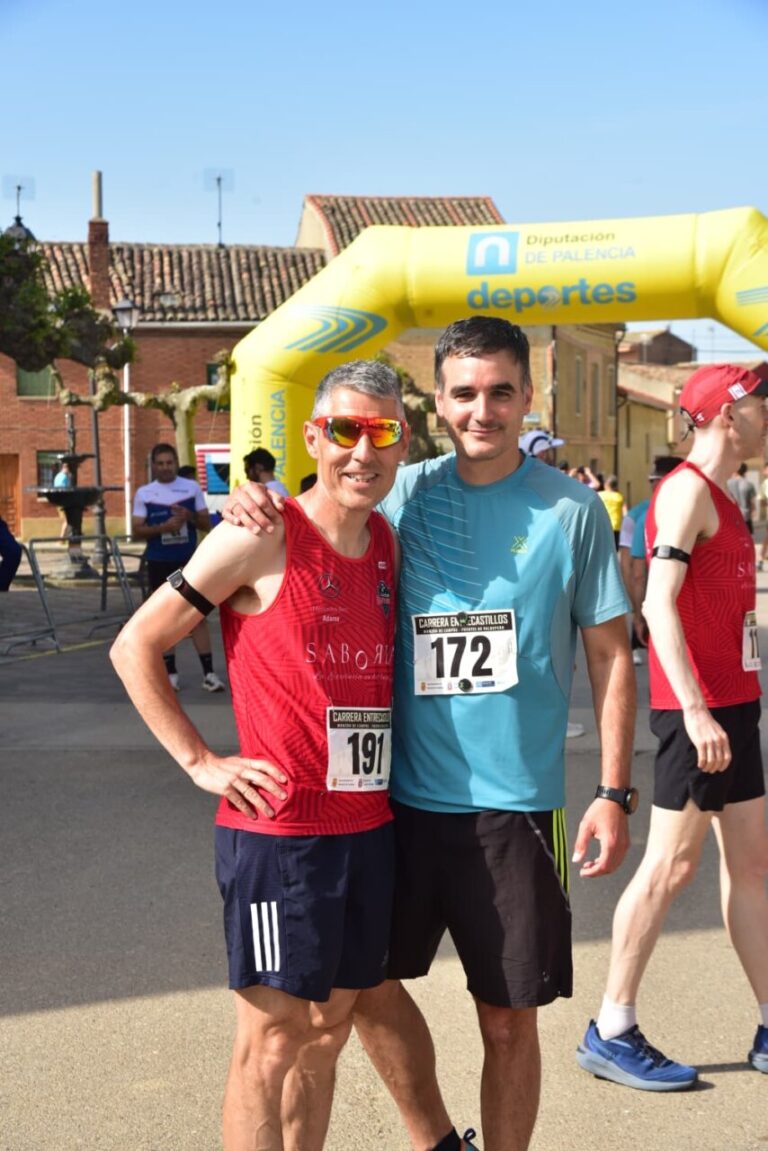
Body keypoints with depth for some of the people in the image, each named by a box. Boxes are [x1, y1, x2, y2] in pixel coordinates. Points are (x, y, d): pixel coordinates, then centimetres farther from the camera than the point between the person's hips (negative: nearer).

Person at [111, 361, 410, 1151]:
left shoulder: (390, 543, 7)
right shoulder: (260, 539, -11)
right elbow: (134, 647, -7)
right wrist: (200, 762, -10)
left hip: (369, 825, 6)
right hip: (277, 828, -6)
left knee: (328, 1028, 15)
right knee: (271, 1039, 1)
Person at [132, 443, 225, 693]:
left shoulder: (192, 487, 2)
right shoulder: (144, 493, 0)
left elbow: (206, 524, 4)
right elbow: (137, 531, -3)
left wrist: (190, 516, -16)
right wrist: (163, 527, -18)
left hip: (189, 561, 0)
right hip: (160, 564, 0)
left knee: (199, 616, -1)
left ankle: (208, 673, 1)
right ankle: (170, 673, 15)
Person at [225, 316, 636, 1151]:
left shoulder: (570, 510, -3)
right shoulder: (403, 496, 2)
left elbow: (609, 653, 0)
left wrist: (613, 791, -6)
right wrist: (256, 509, -10)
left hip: (515, 804, -3)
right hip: (404, 797, 3)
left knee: (508, 1019, 7)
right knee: (370, 985, 13)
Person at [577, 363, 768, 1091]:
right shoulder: (688, 490, -13)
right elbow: (659, 605, -21)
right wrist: (694, 708, -27)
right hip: (699, 708, -10)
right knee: (671, 863, -4)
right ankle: (611, 1034, 6)